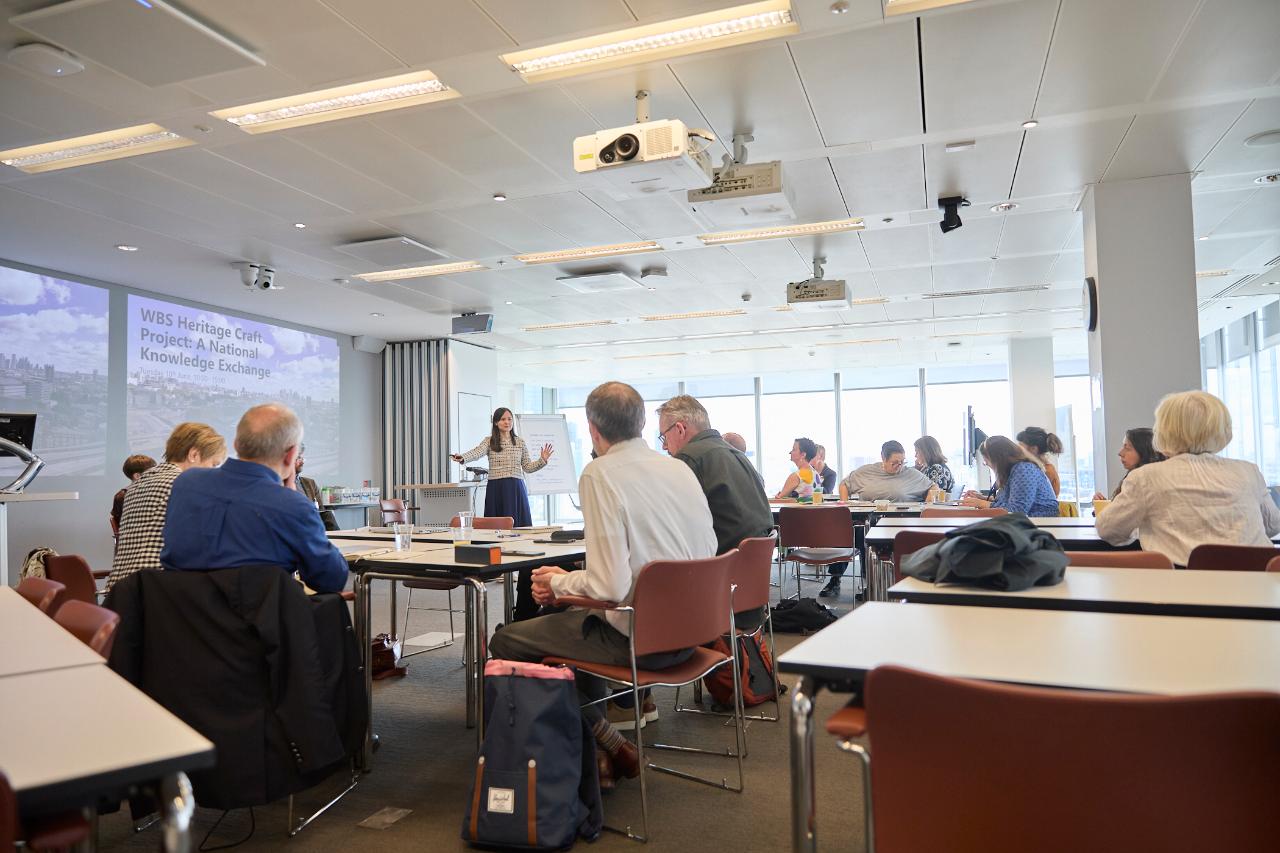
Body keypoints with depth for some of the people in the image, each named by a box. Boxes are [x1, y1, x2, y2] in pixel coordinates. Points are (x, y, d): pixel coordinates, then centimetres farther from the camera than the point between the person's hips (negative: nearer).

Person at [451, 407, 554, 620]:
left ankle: (521, 571, 5)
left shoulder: (520, 442, 10)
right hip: (495, 489, -2)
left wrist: (542, 460, -2)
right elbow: (477, 452, -16)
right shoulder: (489, 441, 4)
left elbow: (527, 467, 13)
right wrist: (462, 458, -36)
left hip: (516, 489, 2)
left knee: (519, 527, -1)